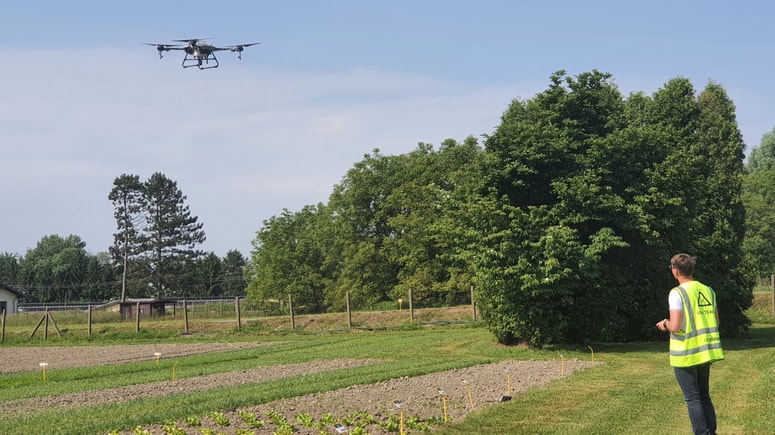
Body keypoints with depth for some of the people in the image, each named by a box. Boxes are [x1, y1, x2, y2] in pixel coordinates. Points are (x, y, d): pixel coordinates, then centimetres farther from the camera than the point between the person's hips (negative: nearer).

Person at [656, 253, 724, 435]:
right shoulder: (708, 291, 5)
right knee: (704, 396, 18)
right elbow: (715, 322, 11)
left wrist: (665, 324, 1)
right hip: (705, 352, 6)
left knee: (693, 398, 2)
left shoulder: (677, 293, -14)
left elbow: (675, 326, -20)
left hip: (685, 355, -6)